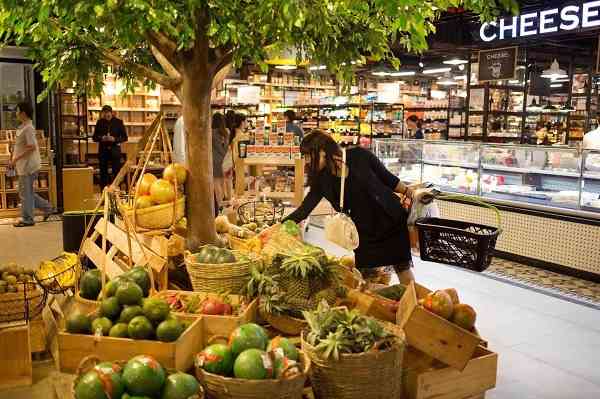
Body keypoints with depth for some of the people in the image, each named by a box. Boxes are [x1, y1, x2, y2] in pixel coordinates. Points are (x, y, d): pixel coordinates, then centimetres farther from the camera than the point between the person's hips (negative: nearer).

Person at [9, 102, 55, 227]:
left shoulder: (28, 128, -16)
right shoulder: (23, 127, 13)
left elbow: (31, 147, -23)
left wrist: (16, 158, -19)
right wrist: (14, 159, 12)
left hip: (28, 165, -10)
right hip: (24, 165, 10)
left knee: (25, 193, -2)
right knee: (28, 192, 15)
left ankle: (27, 219, 7)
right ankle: (47, 208, 22)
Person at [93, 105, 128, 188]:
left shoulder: (118, 122, -1)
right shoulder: (100, 122, 5)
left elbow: (124, 137, 0)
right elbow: (95, 137, 9)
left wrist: (114, 139, -16)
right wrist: (102, 138, -12)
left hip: (115, 149, -2)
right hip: (103, 149, 2)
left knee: (116, 171, -6)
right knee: (103, 172, 6)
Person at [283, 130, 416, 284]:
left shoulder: (359, 156, -15)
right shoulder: (322, 180, -6)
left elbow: (388, 179, -4)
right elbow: (304, 210, -5)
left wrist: (407, 191, -13)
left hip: (392, 221, -2)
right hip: (364, 232, 3)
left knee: (403, 267, 9)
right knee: (367, 280, 1)